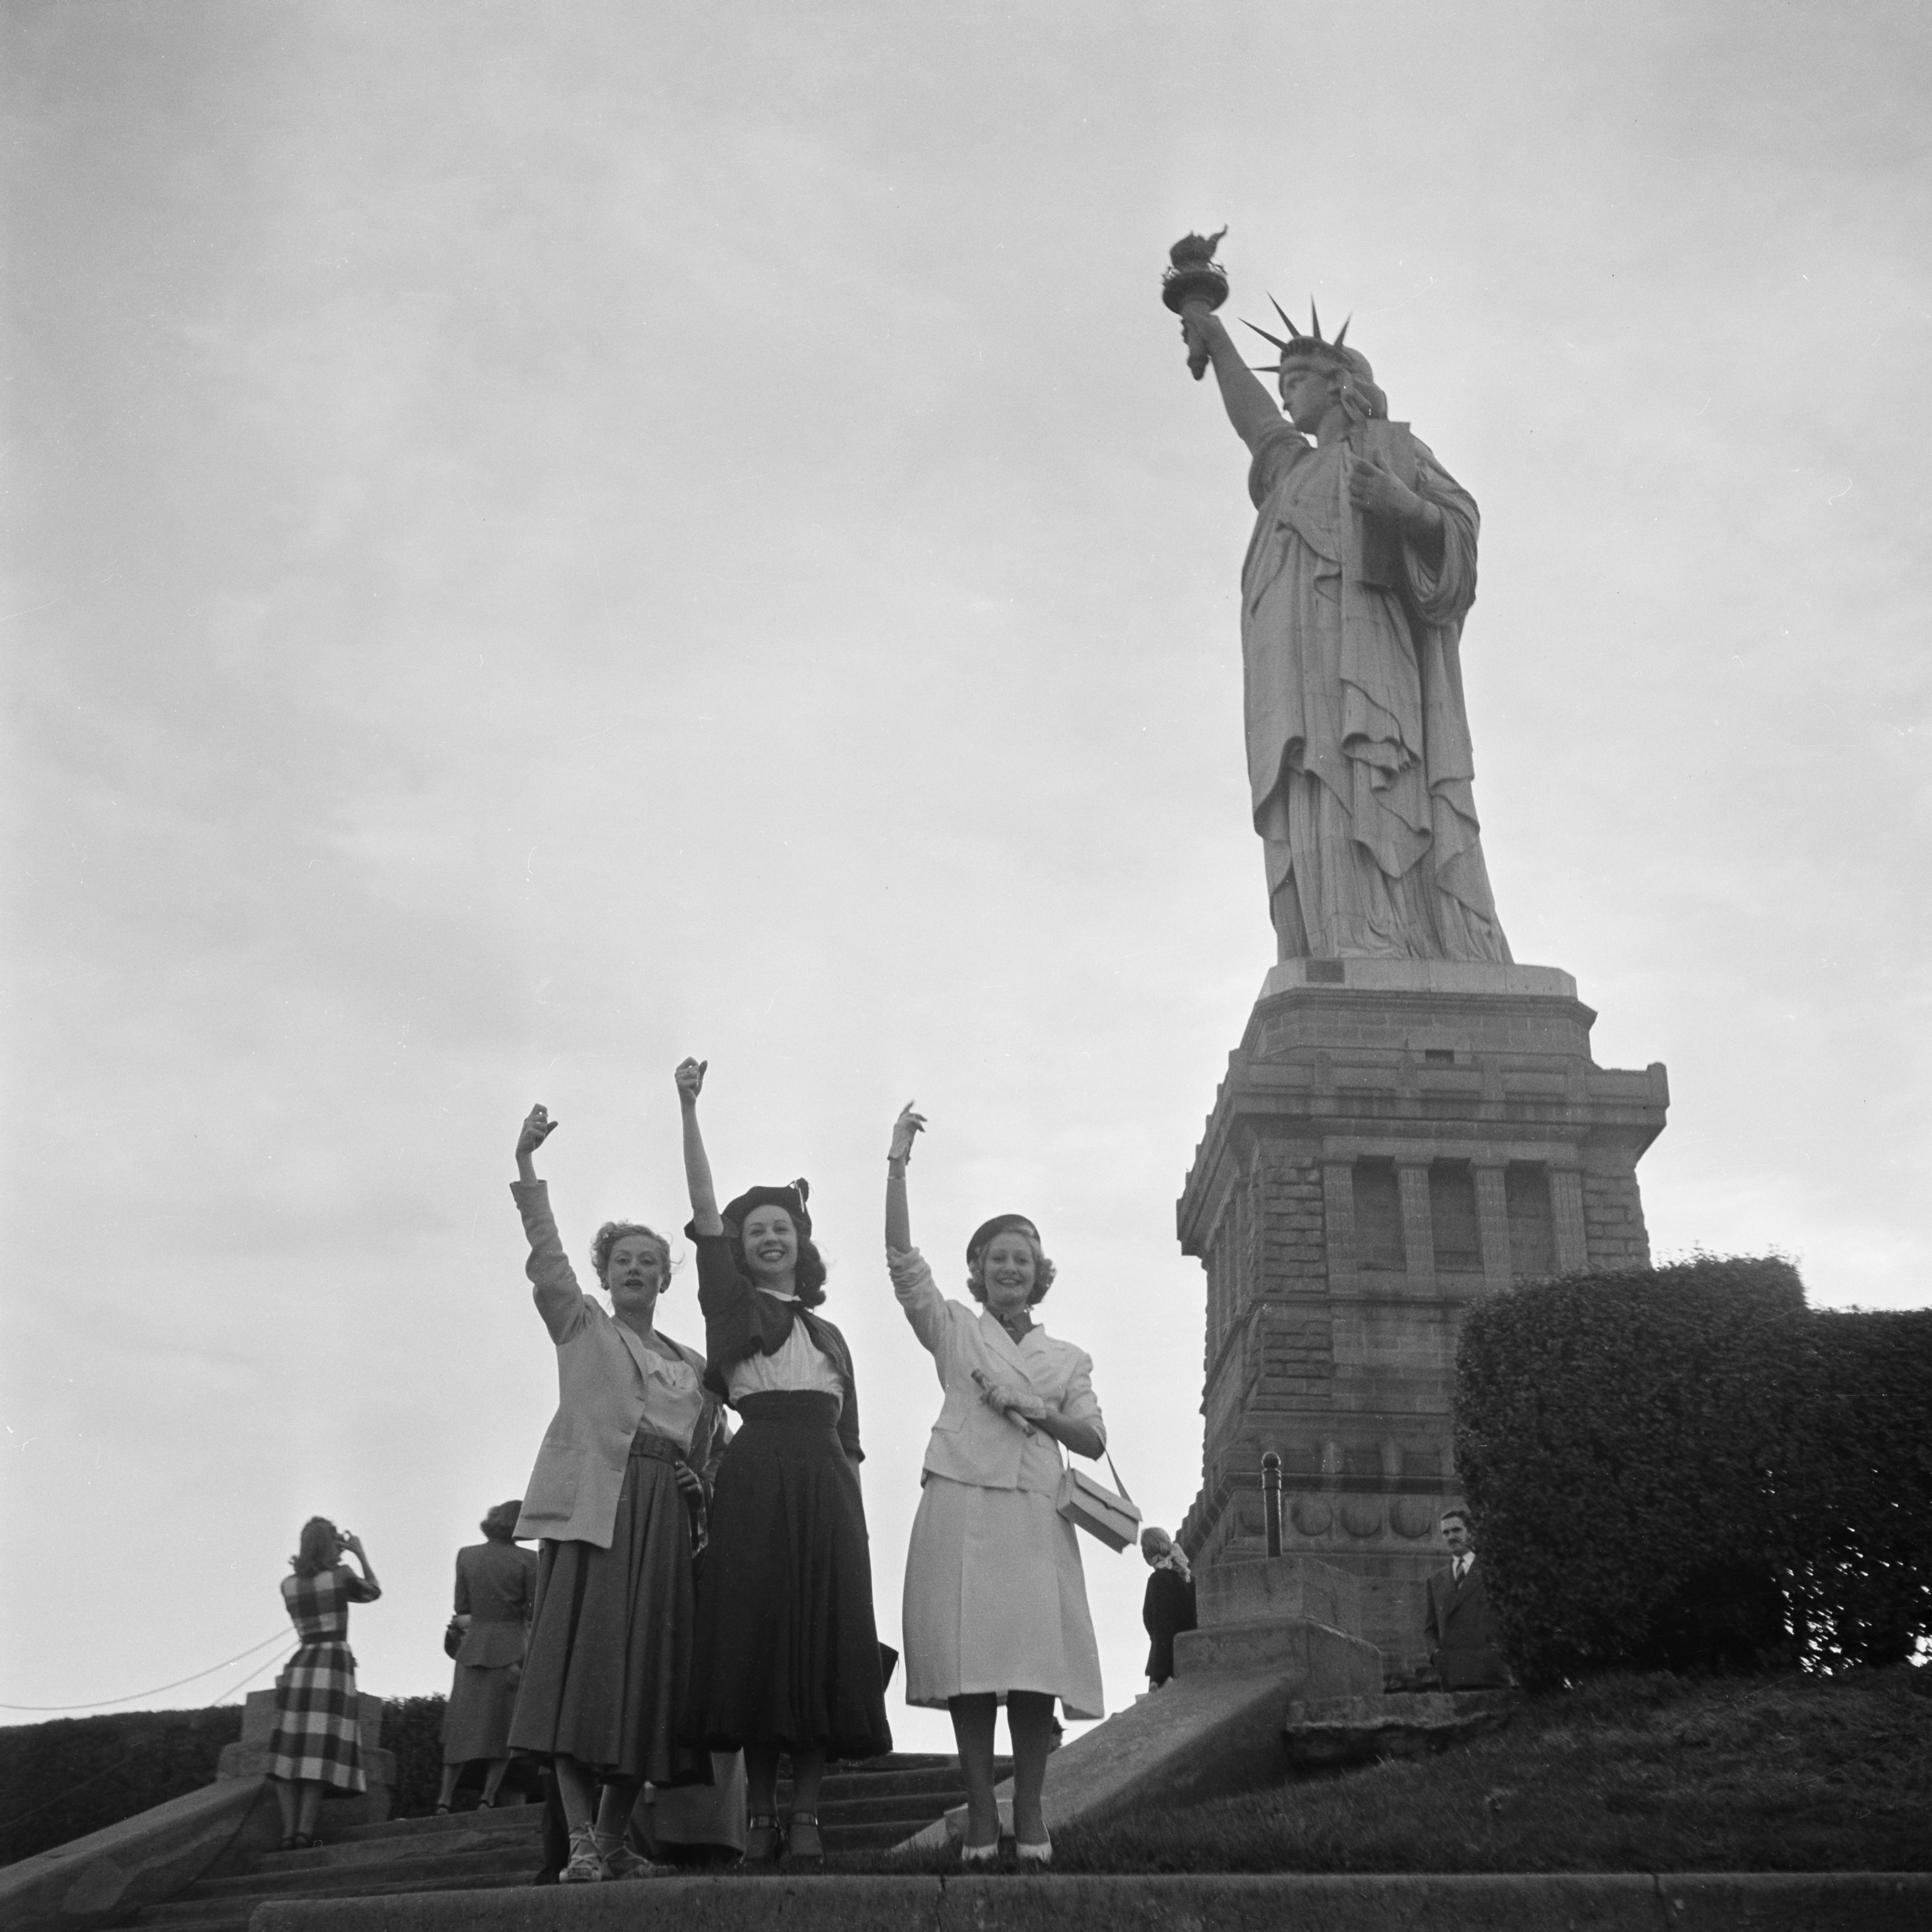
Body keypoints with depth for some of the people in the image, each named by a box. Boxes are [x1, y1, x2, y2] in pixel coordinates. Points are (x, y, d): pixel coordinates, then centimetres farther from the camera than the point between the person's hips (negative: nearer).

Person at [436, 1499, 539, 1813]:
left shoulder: (466, 1555, 3)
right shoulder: (525, 1560, -8)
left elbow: (462, 1609, 6)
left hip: (472, 1648, 3)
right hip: (510, 1649, -3)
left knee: (462, 1726, 10)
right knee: (503, 1728, 6)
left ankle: (445, 1800, 3)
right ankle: (488, 1797, -3)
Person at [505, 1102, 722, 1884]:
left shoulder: (692, 1365, 23)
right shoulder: (581, 1327, 12)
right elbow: (546, 1258, -1)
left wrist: (700, 1494, 3)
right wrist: (525, 1164, -11)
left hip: (668, 1522, 4)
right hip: (592, 1505, -4)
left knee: (647, 1678, 0)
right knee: (582, 1667, -12)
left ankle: (614, 1840, 9)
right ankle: (581, 1842, -12)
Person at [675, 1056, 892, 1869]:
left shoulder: (828, 1335, 22)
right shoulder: (732, 1308, 12)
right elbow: (704, 1214, 0)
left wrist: (857, 1524, 9)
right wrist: (689, 1111, -9)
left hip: (823, 1492, 3)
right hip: (754, 1485, -3)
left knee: (821, 1646, -3)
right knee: (755, 1640, -7)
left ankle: (806, 1816, 0)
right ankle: (760, 1815, -1)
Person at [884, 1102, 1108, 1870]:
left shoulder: (1069, 1358, 20)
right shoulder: (954, 1330, 12)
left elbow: (1095, 1440, 13)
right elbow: (901, 1256, 1)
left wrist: (1039, 1412, -5)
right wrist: (897, 1164, -8)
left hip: (1036, 1516, 2)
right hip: (962, 1504, -2)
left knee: (1036, 1663, -6)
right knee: (968, 1662, -9)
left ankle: (1028, 1815, 0)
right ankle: (980, 1815, -4)